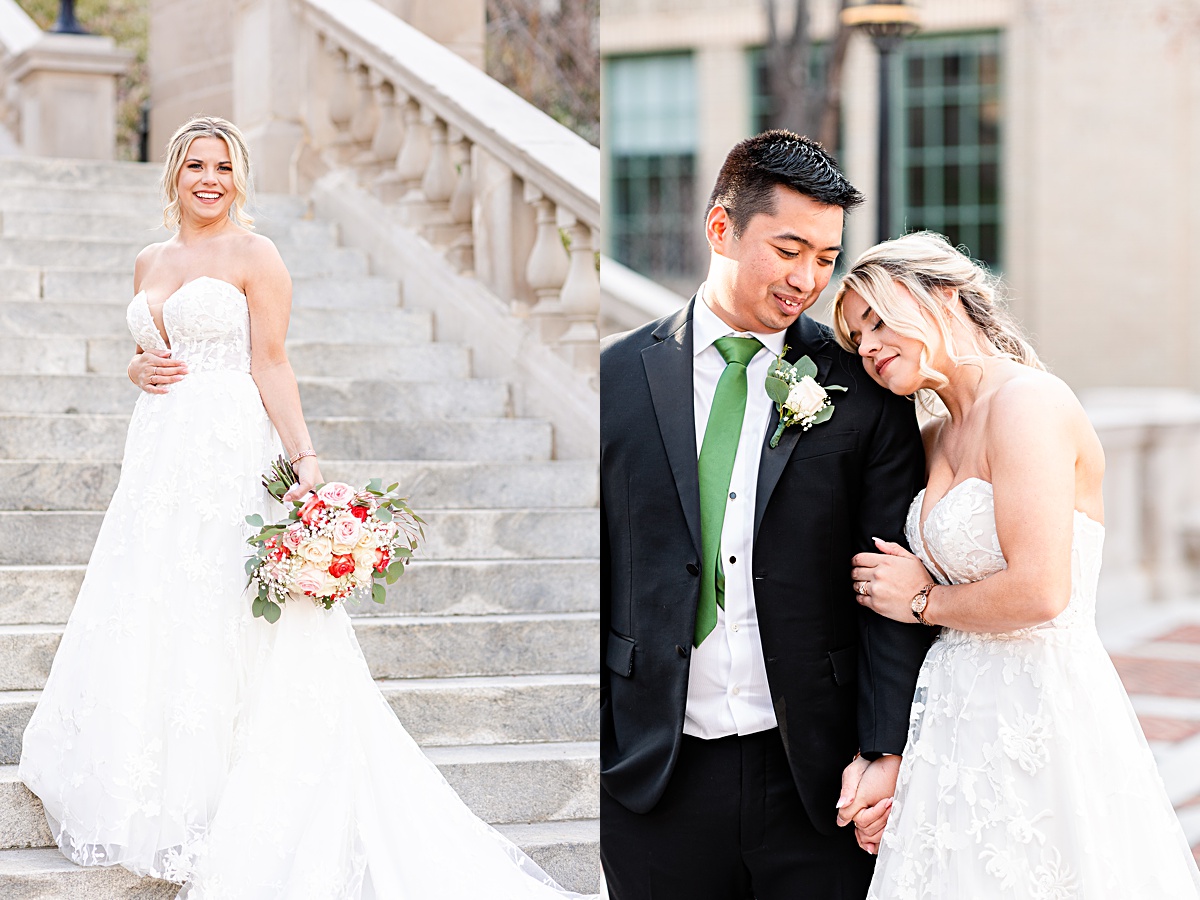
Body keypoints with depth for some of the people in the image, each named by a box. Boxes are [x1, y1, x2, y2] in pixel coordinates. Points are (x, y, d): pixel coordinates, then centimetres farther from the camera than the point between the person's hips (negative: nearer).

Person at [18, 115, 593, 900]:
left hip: (230, 453, -6)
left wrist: (305, 459, -19)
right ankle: (158, 798, 18)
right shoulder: (150, 262, 15)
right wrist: (140, 367, -1)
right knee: (149, 619, 7)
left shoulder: (254, 255, -3)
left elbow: (271, 365, -9)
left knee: (222, 621, -5)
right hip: (160, 453, 6)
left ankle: (221, 806, 3)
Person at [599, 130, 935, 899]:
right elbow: (593, 570, 6)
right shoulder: (621, 374, 3)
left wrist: (886, 750, -8)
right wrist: (587, 747, 3)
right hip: (655, 772, 1)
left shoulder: (864, 389, 1)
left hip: (815, 775, -1)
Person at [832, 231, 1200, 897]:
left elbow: (1038, 591, -23)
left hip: (1039, 719, -8)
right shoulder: (938, 439, 13)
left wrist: (922, 601, -6)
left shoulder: (1026, 399, -13)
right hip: (964, 715, 8)